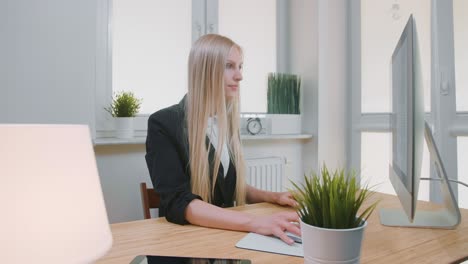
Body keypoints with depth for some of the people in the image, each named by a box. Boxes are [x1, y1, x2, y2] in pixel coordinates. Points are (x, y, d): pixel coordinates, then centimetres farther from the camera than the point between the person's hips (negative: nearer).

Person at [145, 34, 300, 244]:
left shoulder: (227, 122, 5)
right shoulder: (163, 124, -13)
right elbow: (177, 202, -23)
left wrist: (273, 197, 0)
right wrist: (255, 222, -32)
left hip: (225, 233, 5)